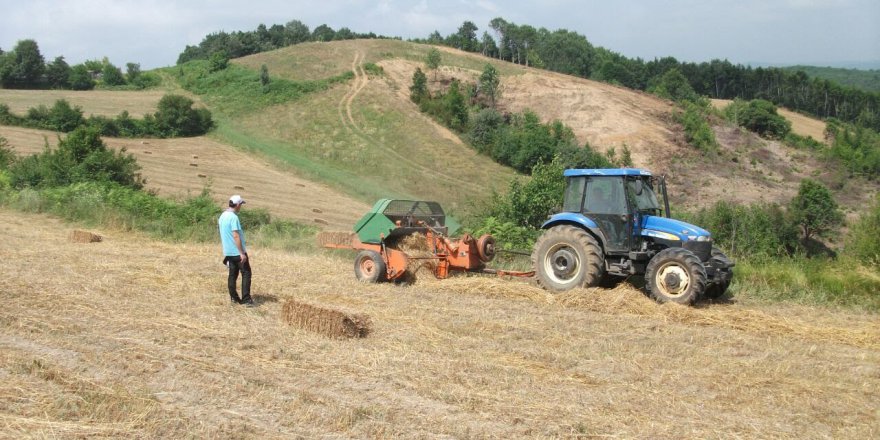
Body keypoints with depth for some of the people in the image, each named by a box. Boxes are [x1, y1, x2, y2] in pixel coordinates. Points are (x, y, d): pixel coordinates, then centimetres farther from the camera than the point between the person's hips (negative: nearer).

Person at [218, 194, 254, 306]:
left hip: (228, 251, 8)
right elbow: (236, 236, -22)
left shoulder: (222, 216, 10)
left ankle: (233, 298, 16)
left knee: (232, 274, 13)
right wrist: (242, 253, -21)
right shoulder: (233, 217, -18)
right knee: (246, 273, -3)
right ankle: (246, 299, -7)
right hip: (237, 251, -8)